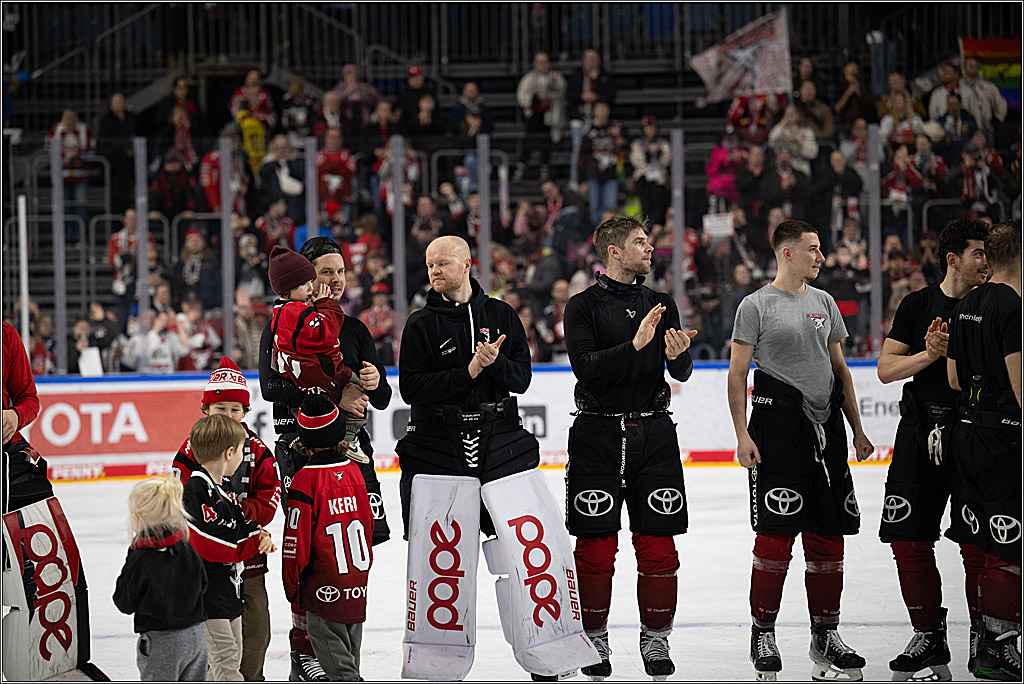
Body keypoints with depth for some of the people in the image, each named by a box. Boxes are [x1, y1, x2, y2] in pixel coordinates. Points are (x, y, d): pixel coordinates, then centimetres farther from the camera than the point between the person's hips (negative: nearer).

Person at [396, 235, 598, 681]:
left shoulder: (501, 316, 9)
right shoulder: (422, 325, 3)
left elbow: (521, 378, 4)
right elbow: (412, 388, -8)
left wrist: (495, 362, -17)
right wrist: (468, 372, -16)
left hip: (502, 444, 2)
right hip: (439, 451, -2)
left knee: (536, 545, -4)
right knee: (441, 555, -4)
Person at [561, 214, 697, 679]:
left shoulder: (661, 305, 12)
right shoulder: (584, 306, -2)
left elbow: (681, 374, 6)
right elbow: (586, 368, -15)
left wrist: (679, 354, -16)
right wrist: (635, 345, -25)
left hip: (653, 433, 3)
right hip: (598, 435, -3)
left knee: (658, 545, 2)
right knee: (595, 545, -1)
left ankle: (655, 639, 12)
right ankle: (594, 639, 12)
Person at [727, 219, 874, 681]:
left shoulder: (823, 302, 15)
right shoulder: (756, 306, -2)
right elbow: (737, 374, -4)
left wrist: (857, 430, 16)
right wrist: (742, 435, -12)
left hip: (826, 427, 6)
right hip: (777, 427, -6)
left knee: (827, 536, 6)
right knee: (776, 535, -8)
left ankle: (825, 636, 14)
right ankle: (763, 635, 2)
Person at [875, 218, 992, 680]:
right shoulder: (918, 305, 7)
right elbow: (886, 369, 4)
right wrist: (930, 354, -12)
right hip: (919, 430, 2)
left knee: (977, 543, -7)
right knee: (908, 539, 2)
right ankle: (929, 639, 14)